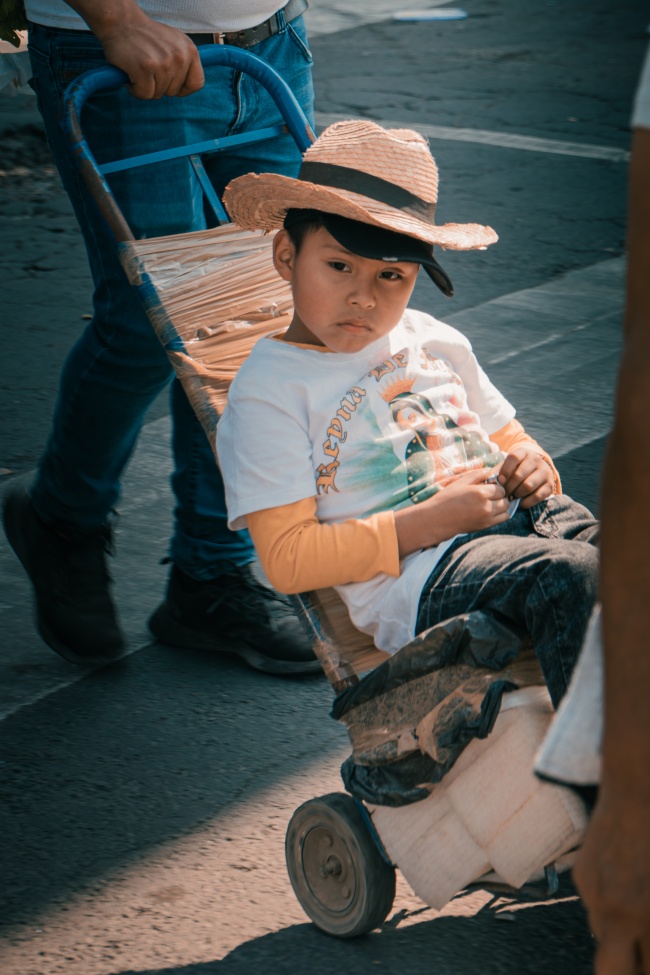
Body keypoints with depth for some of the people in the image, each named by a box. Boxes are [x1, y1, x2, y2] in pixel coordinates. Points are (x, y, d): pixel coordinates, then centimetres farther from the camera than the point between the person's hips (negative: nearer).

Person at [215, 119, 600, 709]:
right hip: (419, 577, -6)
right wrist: (432, 520, -13)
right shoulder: (268, 391, 2)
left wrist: (531, 467, 7)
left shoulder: (435, 342, 23)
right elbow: (287, 559, -6)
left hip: (520, 520, 6)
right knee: (574, 578, -34)